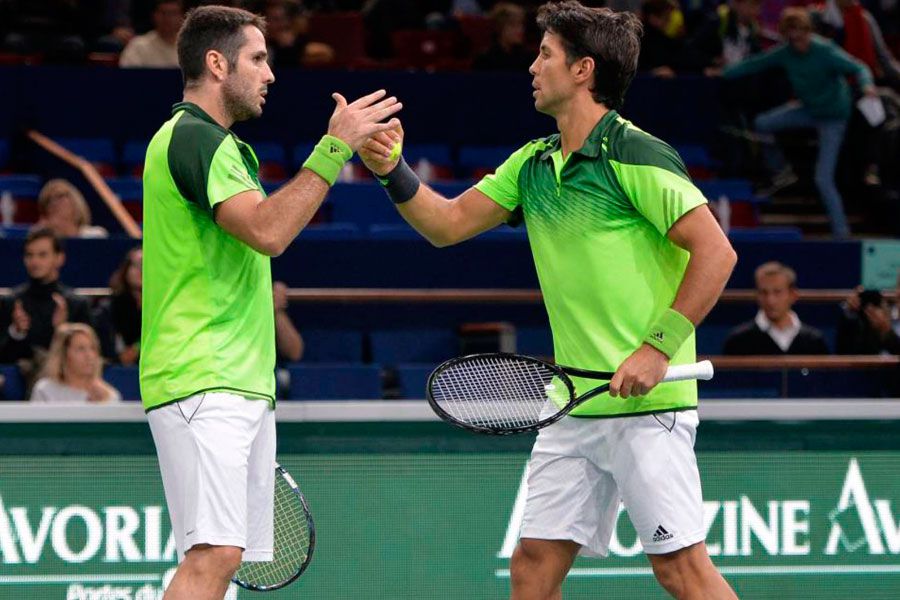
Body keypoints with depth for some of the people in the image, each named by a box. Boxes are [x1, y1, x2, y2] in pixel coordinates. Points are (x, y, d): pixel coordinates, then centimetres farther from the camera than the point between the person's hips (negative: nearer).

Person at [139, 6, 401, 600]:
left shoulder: (224, 145, 22)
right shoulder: (191, 137, -10)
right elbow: (267, 231, -22)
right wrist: (334, 147, -18)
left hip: (240, 387, 10)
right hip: (203, 386, -10)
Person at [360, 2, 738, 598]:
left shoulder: (635, 156, -11)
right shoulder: (533, 163, 14)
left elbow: (716, 252, -15)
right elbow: (448, 224, 19)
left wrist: (658, 347, -18)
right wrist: (394, 172, 1)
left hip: (646, 401, -8)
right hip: (575, 406, 8)